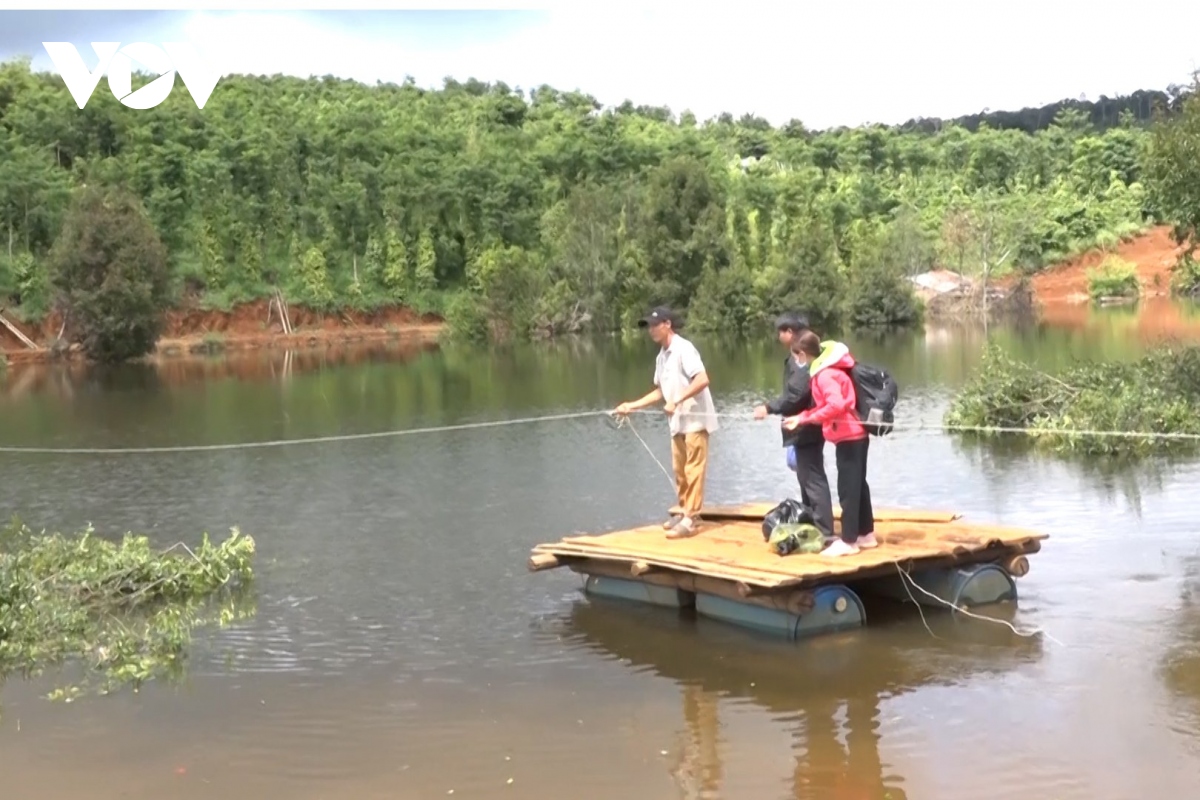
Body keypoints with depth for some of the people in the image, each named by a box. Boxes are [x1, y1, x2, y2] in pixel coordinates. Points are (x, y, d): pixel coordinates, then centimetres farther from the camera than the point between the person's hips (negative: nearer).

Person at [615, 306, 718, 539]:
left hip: (695, 420, -9)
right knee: (679, 471, 13)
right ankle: (684, 512, 22)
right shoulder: (661, 357, 13)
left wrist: (676, 401, -25)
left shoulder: (683, 349, -14)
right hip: (678, 422, 9)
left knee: (693, 470, -6)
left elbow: (702, 380, -23)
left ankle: (689, 520, -6)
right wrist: (632, 406, 11)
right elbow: (660, 391, 18)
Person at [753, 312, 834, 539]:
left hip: (807, 428, -11)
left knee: (813, 479, -7)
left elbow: (796, 393, -24)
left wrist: (769, 408, -19)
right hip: (805, 427, 11)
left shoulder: (801, 357, -18)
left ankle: (824, 532, -5)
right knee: (807, 478, 17)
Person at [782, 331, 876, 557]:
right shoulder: (827, 369, 12)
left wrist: (806, 418, -18)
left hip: (847, 436, -10)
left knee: (847, 489, -5)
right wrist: (801, 418, 13)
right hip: (856, 433, 10)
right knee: (857, 485, 16)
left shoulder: (824, 374, -19)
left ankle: (848, 541, -1)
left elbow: (836, 405, -30)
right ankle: (866, 534, 25)